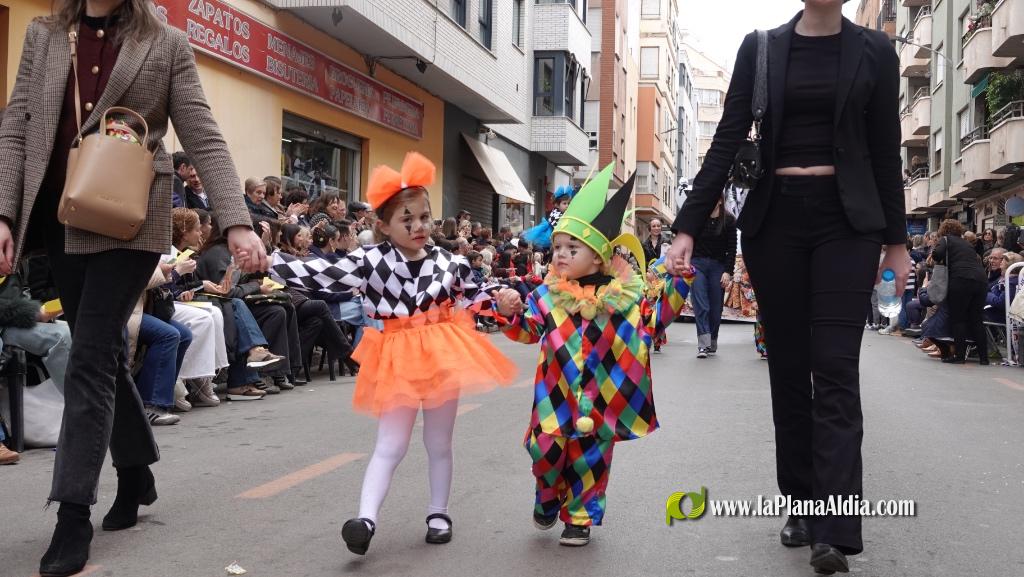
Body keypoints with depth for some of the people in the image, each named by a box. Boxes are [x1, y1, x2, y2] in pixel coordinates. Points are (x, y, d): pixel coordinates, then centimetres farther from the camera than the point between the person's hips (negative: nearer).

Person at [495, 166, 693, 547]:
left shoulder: (622, 295, -2)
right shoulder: (549, 295, 1)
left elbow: (653, 323, 4)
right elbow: (529, 330, 9)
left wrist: (677, 284, -5)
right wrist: (511, 312, -10)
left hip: (601, 398, -1)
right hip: (557, 395, 1)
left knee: (590, 460, 7)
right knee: (546, 451, -1)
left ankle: (579, 516, 24)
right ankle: (548, 498, 29)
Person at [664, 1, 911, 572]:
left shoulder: (874, 50, 6)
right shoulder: (761, 47, 5)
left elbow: (885, 151, 8)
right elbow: (728, 140, 1)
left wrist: (897, 239, 7)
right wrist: (689, 226, -5)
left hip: (846, 221, -1)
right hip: (774, 220, 1)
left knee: (835, 368, -9)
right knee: (789, 366, 6)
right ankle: (805, 507, 19)